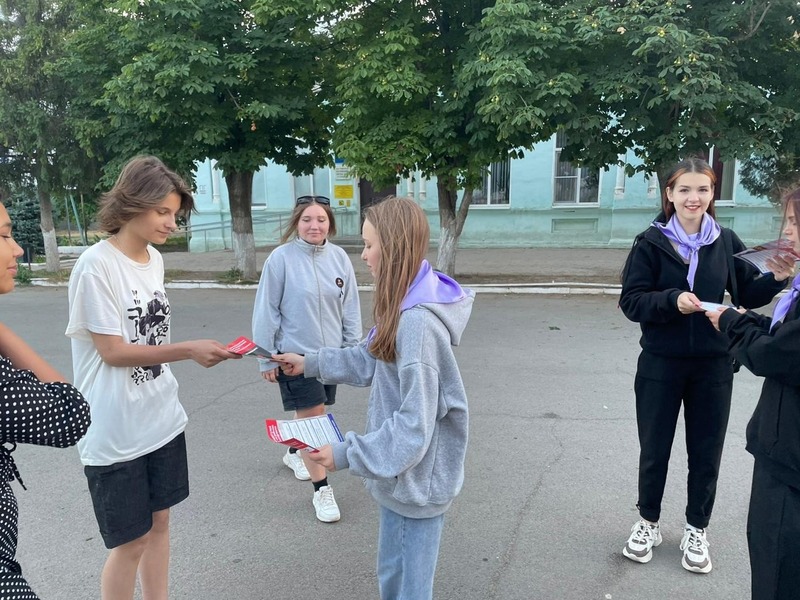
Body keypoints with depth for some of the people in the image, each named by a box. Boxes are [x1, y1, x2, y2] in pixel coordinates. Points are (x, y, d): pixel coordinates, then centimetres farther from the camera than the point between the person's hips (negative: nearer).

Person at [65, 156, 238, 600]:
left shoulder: (154, 259, 5)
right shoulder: (96, 266, -18)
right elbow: (112, 351, -18)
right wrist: (189, 351, -24)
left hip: (162, 419, 7)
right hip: (116, 432, -7)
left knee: (159, 521, 18)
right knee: (132, 540, 8)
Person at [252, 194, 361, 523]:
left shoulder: (339, 257, -3)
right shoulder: (281, 258, -14)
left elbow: (350, 308, 4)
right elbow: (266, 311, -9)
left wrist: (353, 349, 6)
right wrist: (267, 359, -7)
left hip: (331, 353, 5)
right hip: (295, 354, -4)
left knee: (309, 414, 21)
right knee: (313, 419, -3)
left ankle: (294, 453, 49)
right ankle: (322, 490, 12)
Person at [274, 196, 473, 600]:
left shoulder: (418, 323, -30)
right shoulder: (404, 310, 3)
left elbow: (414, 424, -28)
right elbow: (369, 359, 16)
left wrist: (346, 454, -21)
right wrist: (310, 363, 16)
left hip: (416, 480, -9)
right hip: (401, 473, 9)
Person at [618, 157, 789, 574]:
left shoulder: (725, 241, 0)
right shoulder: (651, 242, -6)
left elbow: (749, 296, 6)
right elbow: (631, 302, -11)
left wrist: (777, 278, -13)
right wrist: (672, 300, -27)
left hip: (713, 365, 2)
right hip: (660, 364, -2)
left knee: (706, 452, 13)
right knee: (654, 449, 12)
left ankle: (696, 531, 33)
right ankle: (647, 522, 33)